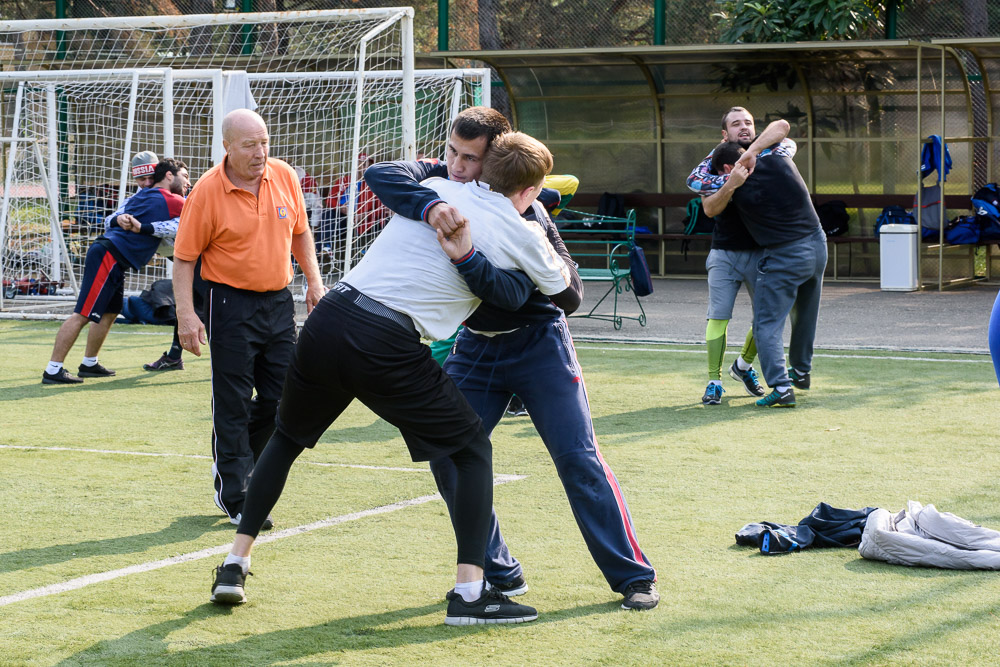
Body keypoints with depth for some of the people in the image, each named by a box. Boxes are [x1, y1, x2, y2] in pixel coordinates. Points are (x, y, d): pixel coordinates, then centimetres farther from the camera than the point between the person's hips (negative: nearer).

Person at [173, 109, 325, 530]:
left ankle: (232, 466, 29)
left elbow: (299, 233, 16)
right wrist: (186, 314, -16)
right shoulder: (207, 191, -13)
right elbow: (184, 258, -8)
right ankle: (235, 498, 7)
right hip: (230, 303, -5)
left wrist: (314, 281, 10)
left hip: (278, 301, 5)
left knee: (281, 398, 8)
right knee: (233, 404, -3)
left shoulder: (284, 176, 0)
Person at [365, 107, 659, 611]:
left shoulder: (524, 214, -20)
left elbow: (571, 298, -21)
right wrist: (430, 206, -48)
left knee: (579, 459, -8)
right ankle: (499, 575, 9)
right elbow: (381, 175, -31)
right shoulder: (440, 181, -10)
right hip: (475, 347, 4)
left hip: (537, 342, -4)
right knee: (448, 458, -5)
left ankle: (633, 577, -2)